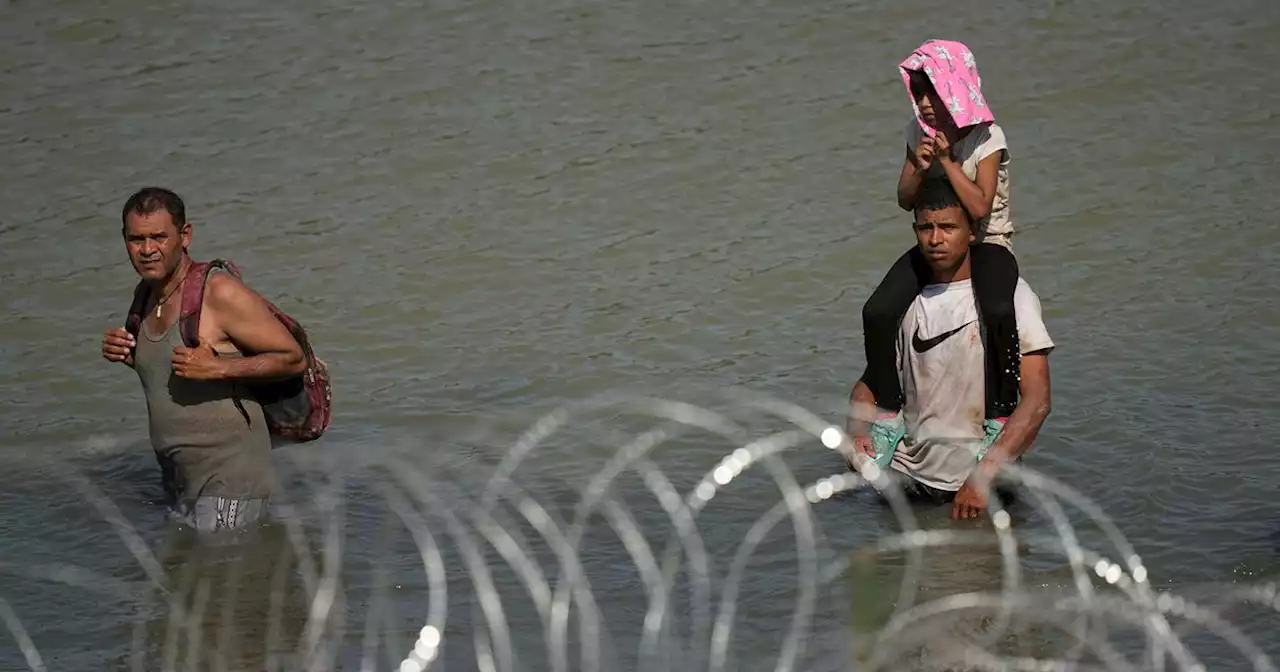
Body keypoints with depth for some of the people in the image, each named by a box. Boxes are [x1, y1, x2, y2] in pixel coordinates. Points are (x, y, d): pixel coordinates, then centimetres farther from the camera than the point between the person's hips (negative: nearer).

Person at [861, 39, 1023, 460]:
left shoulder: (987, 138, -15)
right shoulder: (919, 132, 1)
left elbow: (979, 207, -24)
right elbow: (905, 200, 4)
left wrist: (947, 159, -26)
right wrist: (919, 167, -16)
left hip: (987, 244, -5)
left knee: (997, 312, -38)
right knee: (878, 312, -21)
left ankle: (998, 415, -23)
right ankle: (888, 413, -7)